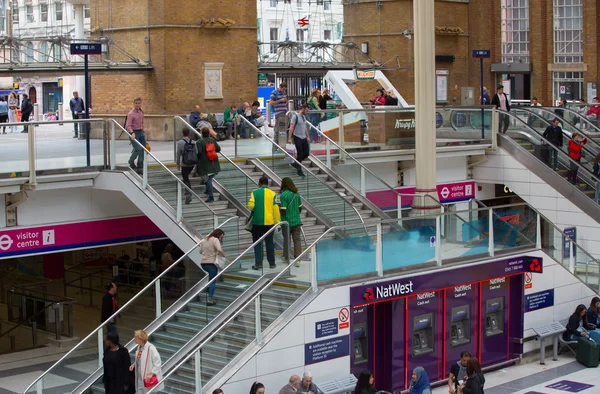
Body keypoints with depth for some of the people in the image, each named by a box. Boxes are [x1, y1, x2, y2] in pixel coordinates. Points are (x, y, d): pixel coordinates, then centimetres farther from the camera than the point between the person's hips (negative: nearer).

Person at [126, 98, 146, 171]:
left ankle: (140, 166, 14)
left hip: (140, 132, 7)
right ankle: (131, 162, 13)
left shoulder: (141, 112, 8)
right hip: (134, 133, -7)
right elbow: (128, 125, -22)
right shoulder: (131, 114, -15)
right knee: (138, 149, -13)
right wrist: (132, 133, -36)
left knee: (143, 149, 5)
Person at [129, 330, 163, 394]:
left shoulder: (151, 348, -19)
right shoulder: (139, 347, 7)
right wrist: (134, 364, 4)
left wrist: (151, 374, -23)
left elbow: (158, 363, -19)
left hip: (148, 380, -8)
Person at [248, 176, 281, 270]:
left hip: (257, 221, -1)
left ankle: (258, 263, 0)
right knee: (269, 242, 11)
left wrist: (253, 210, 9)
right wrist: (277, 221, 1)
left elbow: (251, 205, -14)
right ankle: (272, 263, 17)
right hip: (269, 222, 1)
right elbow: (276, 208, -4)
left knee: (257, 243, 6)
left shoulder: (254, 193, -3)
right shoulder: (272, 194, -1)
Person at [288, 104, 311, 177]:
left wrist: (307, 137, 21)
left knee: (306, 153, 4)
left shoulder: (304, 116, 14)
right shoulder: (295, 116, -11)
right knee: (300, 154, -3)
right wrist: (290, 138, -18)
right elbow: (291, 127, -15)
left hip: (304, 138, 8)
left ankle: (296, 163, 24)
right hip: (297, 138, -8)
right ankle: (299, 170, 8)